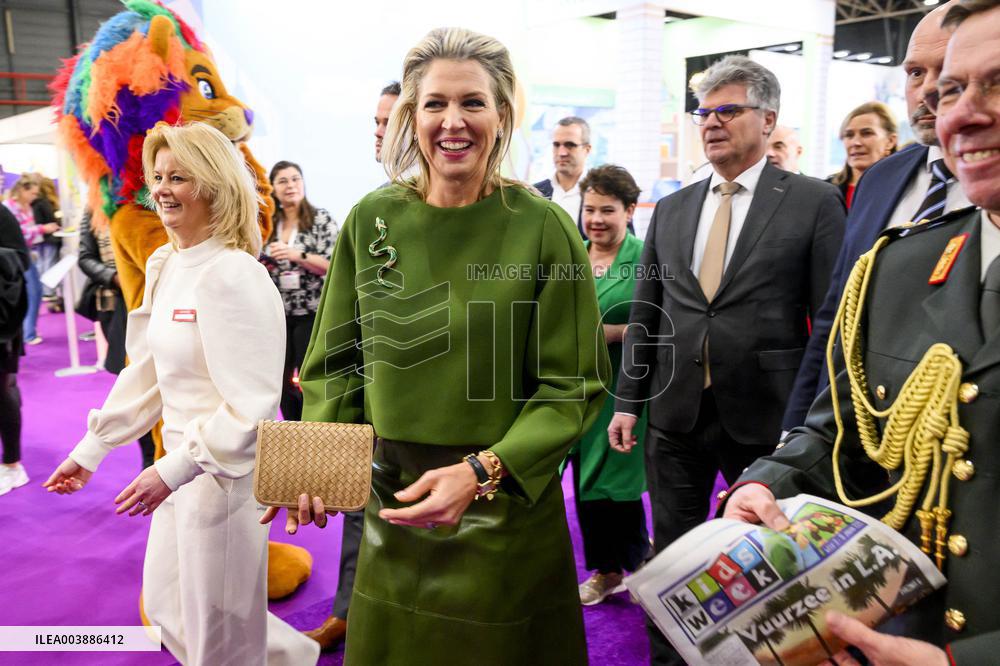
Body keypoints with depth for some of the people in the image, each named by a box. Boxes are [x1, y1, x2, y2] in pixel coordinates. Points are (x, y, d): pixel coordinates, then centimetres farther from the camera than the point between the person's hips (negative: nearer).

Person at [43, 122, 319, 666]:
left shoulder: (231, 276, -21)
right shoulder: (164, 268, 7)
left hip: (228, 472, -9)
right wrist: (90, 451, 16)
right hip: (186, 466, 9)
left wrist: (172, 470, -24)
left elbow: (251, 405, -24)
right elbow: (145, 374, 14)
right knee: (165, 607, 24)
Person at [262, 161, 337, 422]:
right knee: (284, 382, 8)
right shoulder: (270, 225, 12)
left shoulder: (321, 219, -3)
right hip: (278, 316, 5)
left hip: (312, 315, -5)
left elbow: (333, 265, -11)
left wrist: (298, 255, -20)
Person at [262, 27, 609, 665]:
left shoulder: (544, 229, -11)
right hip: (393, 504, 3)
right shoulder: (372, 220, -2)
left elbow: (573, 385, -10)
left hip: (504, 509, -3)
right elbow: (337, 358, 6)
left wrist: (483, 471, -21)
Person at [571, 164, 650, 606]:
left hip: (622, 386, -5)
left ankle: (641, 558, 29)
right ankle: (604, 570, 30)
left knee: (615, 479, 1)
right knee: (585, 480, 11)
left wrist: (615, 332, -20)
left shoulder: (645, 259, -7)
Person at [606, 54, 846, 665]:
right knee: (672, 554, 15)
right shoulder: (671, 209, 9)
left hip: (765, 416, -3)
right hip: (676, 413, 4)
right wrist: (628, 402, 7)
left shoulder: (815, 202, -4)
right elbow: (645, 314, 10)